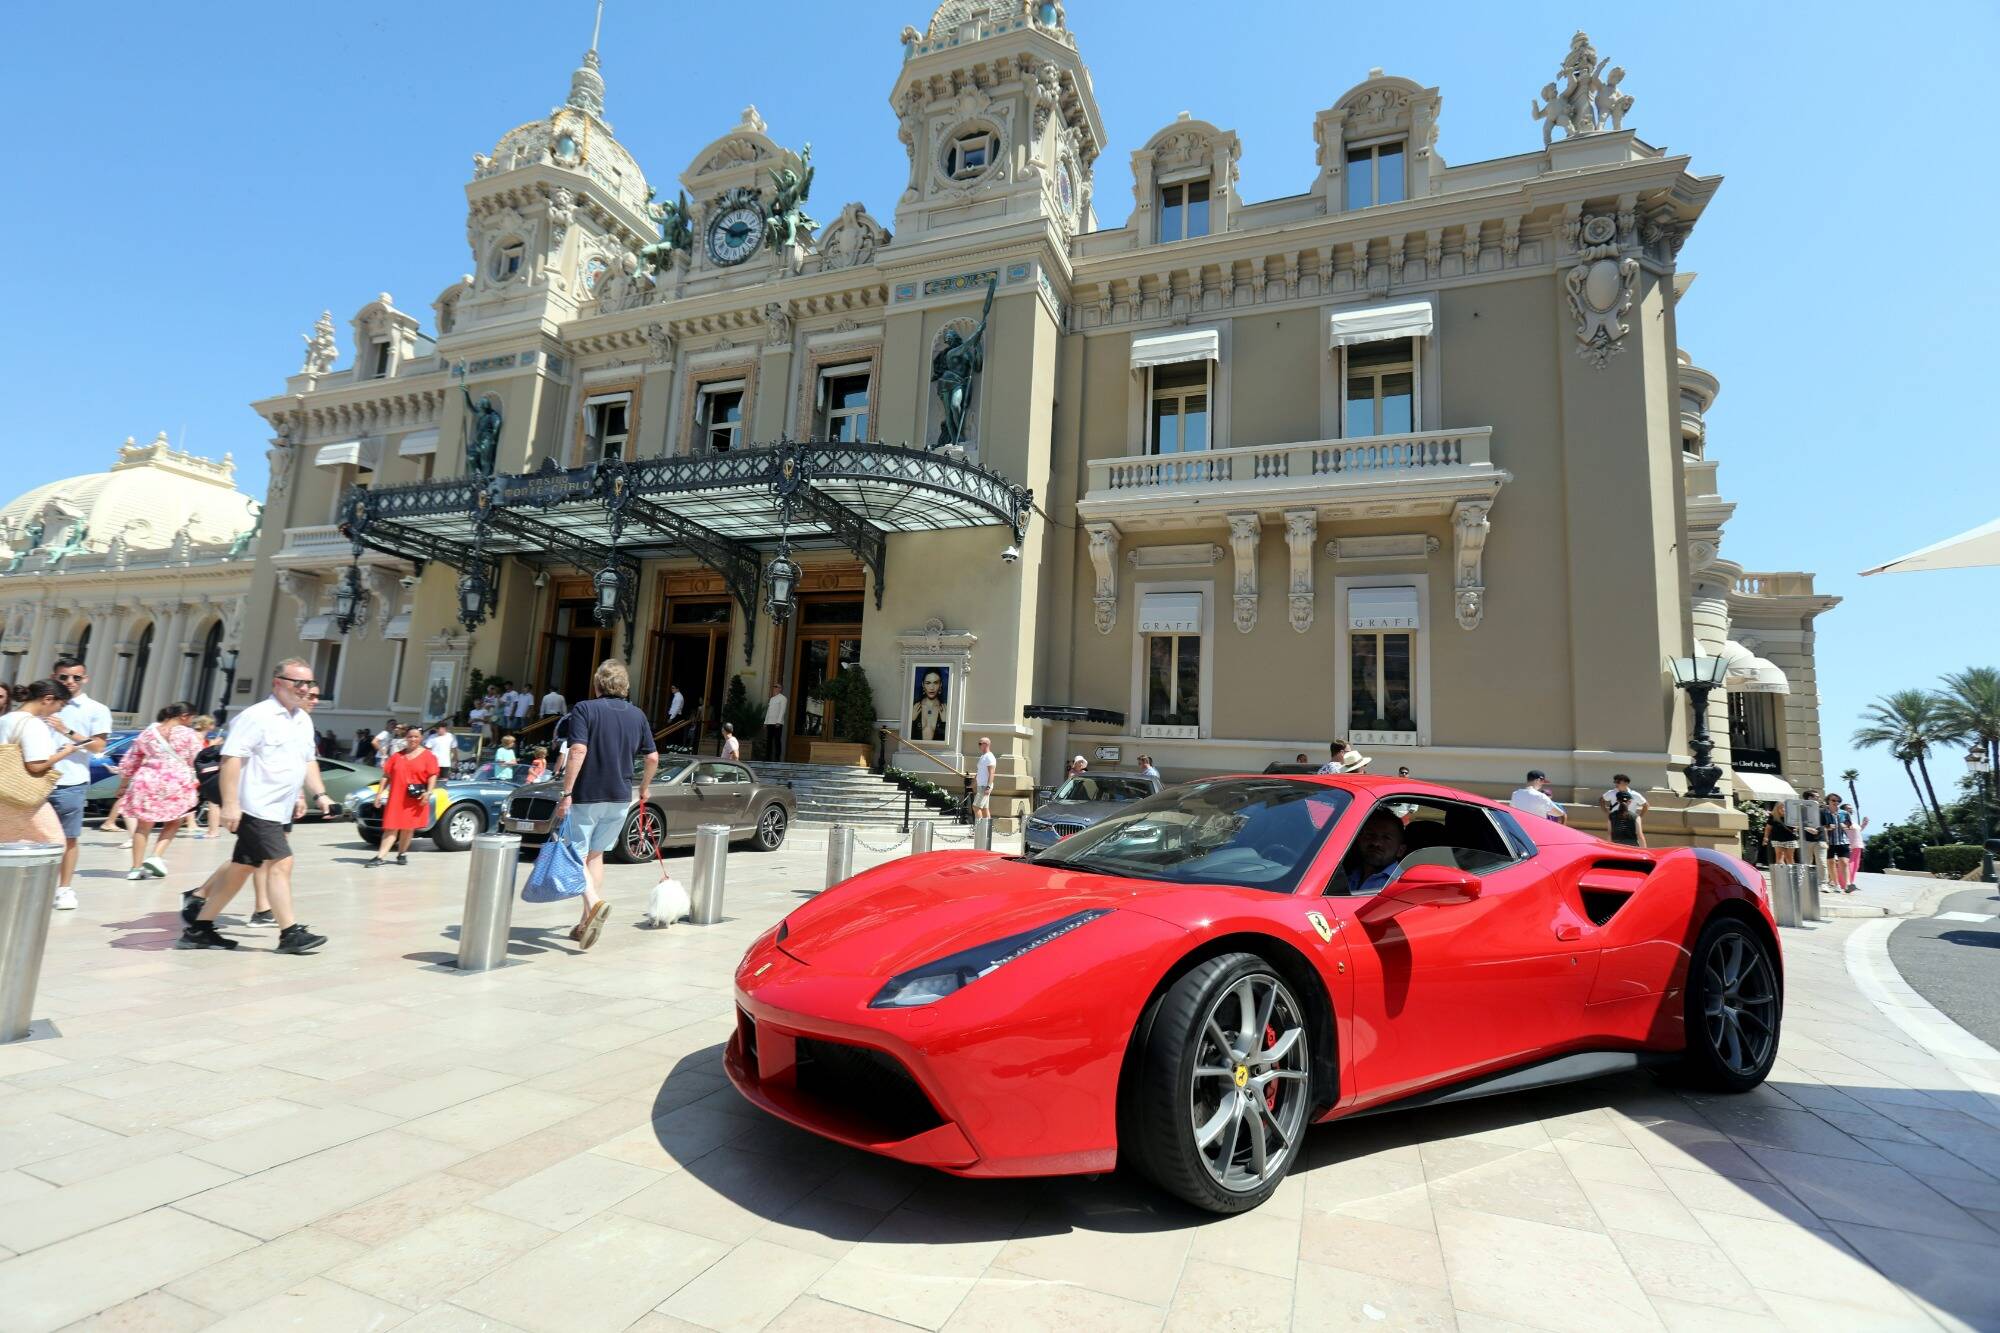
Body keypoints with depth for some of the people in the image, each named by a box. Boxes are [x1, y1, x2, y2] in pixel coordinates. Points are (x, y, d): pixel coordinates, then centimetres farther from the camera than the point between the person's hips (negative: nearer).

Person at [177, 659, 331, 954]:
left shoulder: (304, 721, 14)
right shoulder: (258, 716, -12)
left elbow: (308, 761, 23)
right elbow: (231, 757, -17)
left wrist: (319, 793, 13)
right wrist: (230, 803, -22)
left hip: (280, 812, 9)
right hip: (256, 808, -9)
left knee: (240, 869, 14)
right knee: (281, 864, -9)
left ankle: (199, 928, 25)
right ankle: (290, 934, -3)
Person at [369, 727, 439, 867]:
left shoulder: (428, 756, 1)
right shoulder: (397, 756, 10)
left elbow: (432, 776, -3)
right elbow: (386, 776, 10)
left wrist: (428, 792, -15)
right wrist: (379, 793, 3)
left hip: (415, 800, -2)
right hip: (396, 798, 2)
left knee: (408, 828, 6)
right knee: (391, 828, -3)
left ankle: (402, 854, 20)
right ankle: (379, 857, -7)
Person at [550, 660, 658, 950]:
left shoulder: (584, 709, -8)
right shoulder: (637, 715, 6)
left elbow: (578, 751, -20)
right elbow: (653, 758, 8)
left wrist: (566, 793, -17)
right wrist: (644, 787, 24)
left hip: (586, 796, -5)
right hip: (620, 798, 5)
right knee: (595, 854, 17)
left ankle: (595, 903, -21)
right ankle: (587, 922, 18)